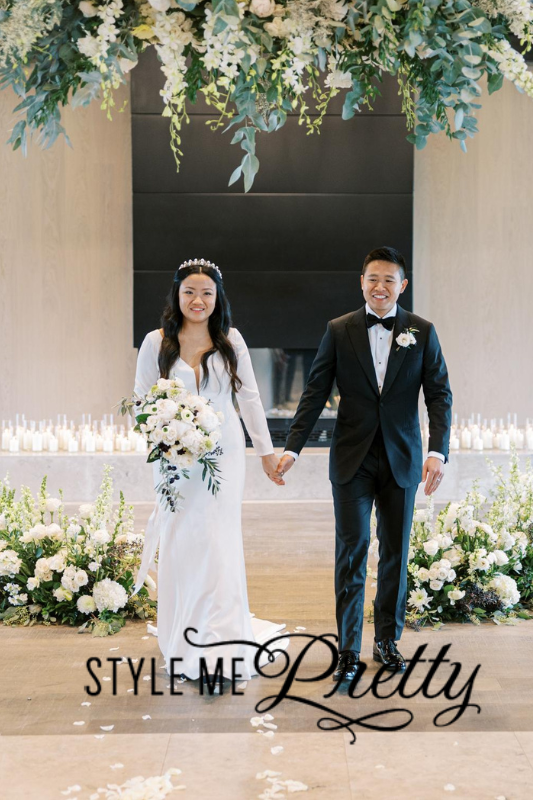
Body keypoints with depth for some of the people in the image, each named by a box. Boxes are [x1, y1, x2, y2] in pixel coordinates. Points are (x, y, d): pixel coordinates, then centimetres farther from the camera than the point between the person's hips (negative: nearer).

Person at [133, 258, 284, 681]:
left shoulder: (231, 340, 2)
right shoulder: (156, 343, 0)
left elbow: (249, 397, 6)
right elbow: (142, 400, 5)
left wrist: (267, 451, 8)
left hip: (224, 453, 0)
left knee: (219, 544, -4)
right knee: (179, 545, 3)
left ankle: (220, 646, 3)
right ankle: (182, 644, 18)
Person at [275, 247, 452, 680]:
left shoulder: (423, 331, 2)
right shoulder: (339, 330, 0)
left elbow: (440, 394, -2)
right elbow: (315, 393, 0)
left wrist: (438, 451, -17)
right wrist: (292, 448, -10)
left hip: (401, 460, 1)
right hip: (353, 459, -1)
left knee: (396, 553, 11)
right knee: (351, 550, -3)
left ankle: (388, 640, 27)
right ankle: (349, 648, 6)